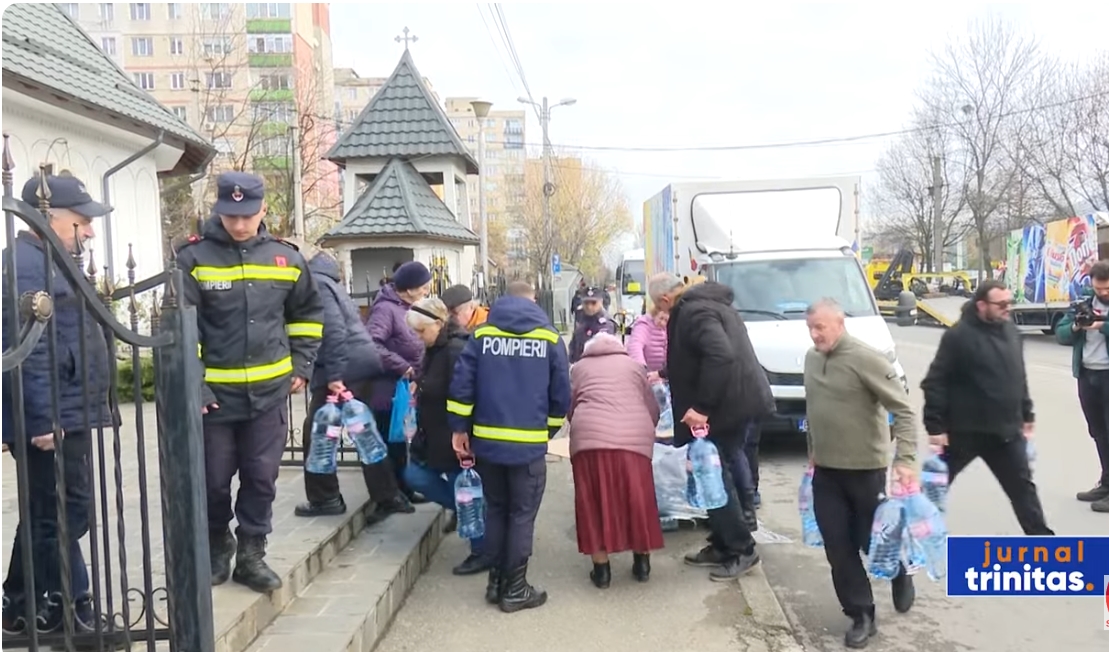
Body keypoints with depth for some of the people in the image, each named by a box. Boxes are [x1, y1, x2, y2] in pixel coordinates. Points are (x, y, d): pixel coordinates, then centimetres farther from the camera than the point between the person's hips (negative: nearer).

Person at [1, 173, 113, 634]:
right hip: (50, 420, -11)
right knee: (62, 514, -2)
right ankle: (70, 608, 9)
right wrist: (43, 418, -26)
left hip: (64, 415, 11)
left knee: (48, 514, 18)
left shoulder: (47, 263, 18)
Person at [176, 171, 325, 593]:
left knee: (261, 477, 8)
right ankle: (216, 548, 33)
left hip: (269, 392, 2)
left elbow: (308, 313, 16)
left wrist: (301, 366, 9)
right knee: (214, 479, 10)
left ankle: (251, 555, 23)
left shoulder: (286, 258, 3)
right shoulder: (194, 257, -8)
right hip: (215, 392, -2)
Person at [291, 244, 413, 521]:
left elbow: (334, 330, -20)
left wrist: (334, 375, -22)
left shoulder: (314, 282, -10)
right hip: (360, 364, 10)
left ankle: (325, 499, 12)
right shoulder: (324, 278, 20)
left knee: (316, 433, 3)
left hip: (344, 369, -10)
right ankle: (388, 497, 16)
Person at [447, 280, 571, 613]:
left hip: (486, 440, 3)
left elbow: (461, 383, -2)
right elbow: (561, 394, 1)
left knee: (495, 510, 17)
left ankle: (495, 581, 23)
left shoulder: (482, 334, 5)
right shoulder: (550, 338, 1)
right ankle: (515, 589, 11)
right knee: (521, 515, 6)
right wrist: (548, 431, 15)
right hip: (529, 444, -3)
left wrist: (459, 428, 4)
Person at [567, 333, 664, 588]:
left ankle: (601, 570, 14)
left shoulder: (579, 368, 25)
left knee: (595, 503, 9)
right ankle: (642, 564, 24)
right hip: (633, 438, 1)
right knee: (638, 500, 13)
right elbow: (653, 410, 28)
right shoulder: (634, 365, 27)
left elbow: (569, 408, 27)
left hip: (589, 438, -1)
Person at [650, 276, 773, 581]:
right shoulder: (707, 303, 16)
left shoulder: (692, 312, -17)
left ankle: (741, 550, 7)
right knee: (718, 474, 16)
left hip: (726, 404, -10)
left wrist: (701, 406, -28)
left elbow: (720, 356, -32)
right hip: (735, 401, 10)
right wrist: (666, 373, 40)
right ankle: (722, 545, 25)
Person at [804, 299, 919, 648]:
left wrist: (905, 458, -26)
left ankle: (900, 573, 43)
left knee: (872, 540, 9)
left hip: (865, 468, -5)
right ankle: (861, 617, 19)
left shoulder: (866, 359, -17)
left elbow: (903, 409, -18)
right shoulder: (812, 358, 4)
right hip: (826, 470, 6)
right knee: (838, 549, 4)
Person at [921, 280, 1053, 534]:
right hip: (964, 431, -5)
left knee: (1022, 487, 12)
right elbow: (935, 382, -16)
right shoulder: (959, 335, -16)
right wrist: (935, 426, -18)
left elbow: (1019, 378, 17)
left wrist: (1027, 415, 18)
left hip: (1006, 431, 5)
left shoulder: (1011, 331, 6)